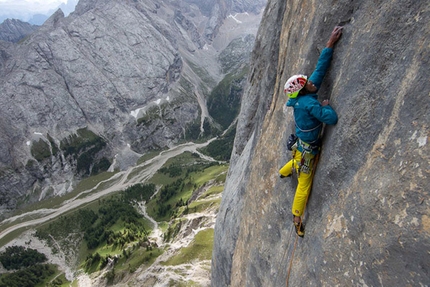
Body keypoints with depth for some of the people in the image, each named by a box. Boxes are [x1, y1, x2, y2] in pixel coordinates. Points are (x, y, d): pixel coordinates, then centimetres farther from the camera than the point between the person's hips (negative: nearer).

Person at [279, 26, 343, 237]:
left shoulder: (305, 96, -7)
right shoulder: (309, 103, -32)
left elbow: (320, 68, -6)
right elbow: (332, 119, -35)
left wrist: (331, 43, -7)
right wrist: (326, 105, -15)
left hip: (302, 145, 8)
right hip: (307, 149, -8)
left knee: (298, 162, 41)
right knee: (304, 185, 6)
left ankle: (284, 172, 72)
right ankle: (297, 218, 23)